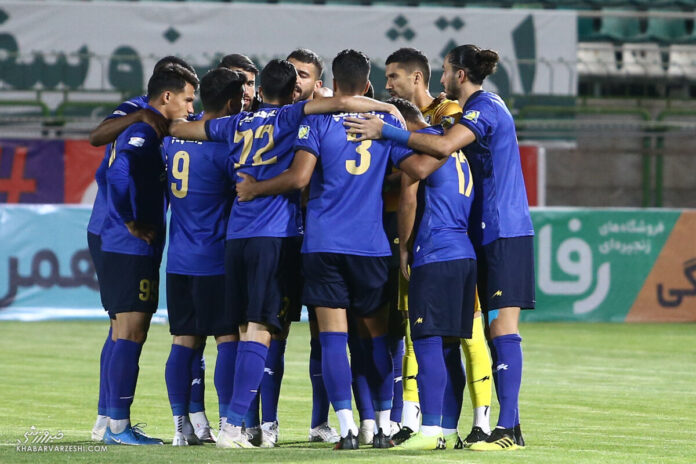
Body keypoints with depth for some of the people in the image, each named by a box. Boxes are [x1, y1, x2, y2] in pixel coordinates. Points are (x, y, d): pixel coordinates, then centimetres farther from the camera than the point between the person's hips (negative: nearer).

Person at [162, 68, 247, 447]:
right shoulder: (222, 143, -14)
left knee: (184, 341, 7)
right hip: (214, 259, -7)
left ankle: (181, 425, 5)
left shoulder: (174, 134, 8)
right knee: (229, 338, 0)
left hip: (178, 258, 7)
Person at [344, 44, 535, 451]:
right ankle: (505, 425, 10)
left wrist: (387, 131, -24)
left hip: (503, 232, -10)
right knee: (497, 328, 9)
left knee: (502, 325, -13)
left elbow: (444, 146, -28)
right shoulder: (483, 108, 19)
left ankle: (510, 428, -17)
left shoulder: (485, 108, -13)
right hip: (492, 233, 10)